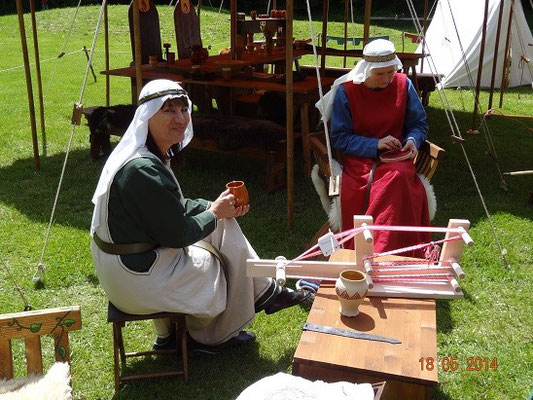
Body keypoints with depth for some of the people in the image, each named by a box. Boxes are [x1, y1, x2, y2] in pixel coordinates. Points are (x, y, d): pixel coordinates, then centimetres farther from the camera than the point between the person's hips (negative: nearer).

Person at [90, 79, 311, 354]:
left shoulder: (152, 155, 2)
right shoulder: (143, 170, -29)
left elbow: (176, 207, 13)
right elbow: (178, 235, -22)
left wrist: (216, 206, -1)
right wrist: (215, 212, -6)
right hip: (135, 274, -9)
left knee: (224, 227, 10)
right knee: (229, 258, 6)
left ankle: (265, 291, 22)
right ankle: (209, 336, 29)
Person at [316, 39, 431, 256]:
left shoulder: (403, 84, 5)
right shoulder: (346, 90, -3)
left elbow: (419, 124, 15)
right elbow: (339, 138, -4)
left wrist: (413, 140, -9)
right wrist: (375, 144, -16)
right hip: (359, 157, -2)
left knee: (398, 176, -34)